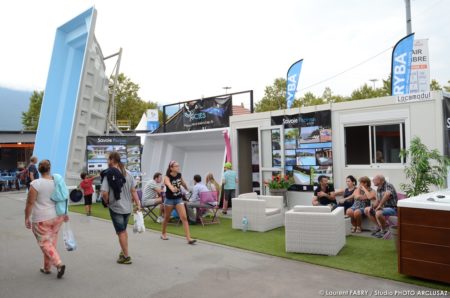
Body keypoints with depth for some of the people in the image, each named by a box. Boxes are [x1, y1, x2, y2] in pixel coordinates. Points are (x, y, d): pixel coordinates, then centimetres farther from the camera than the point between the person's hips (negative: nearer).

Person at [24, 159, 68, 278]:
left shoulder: (36, 184, -13)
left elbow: (30, 203, -11)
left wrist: (27, 218, -1)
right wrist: (64, 213, 21)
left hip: (42, 219, -5)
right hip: (57, 217, 5)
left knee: (45, 243, 4)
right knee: (51, 242, 15)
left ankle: (59, 264, -11)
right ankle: (47, 267, 25)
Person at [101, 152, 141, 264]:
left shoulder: (108, 174, -14)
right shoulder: (128, 173, 1)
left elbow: (104, 193, -21)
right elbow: (133, 191, 1)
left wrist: (107, 202, -3)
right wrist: (138, 204, 5)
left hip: (115, 208, -5)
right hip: (128, 207, 5)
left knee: (121, 232, 6)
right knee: (123, 230, 23)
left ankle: (126, 256, 12)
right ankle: (123, 251, 31)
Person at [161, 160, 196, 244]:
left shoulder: (179, 175, -4)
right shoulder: (167, 177, -19)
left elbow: (183, 182, 19)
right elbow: (169, 184, -43)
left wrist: (187, 188, 36)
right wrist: (172, 188, -65)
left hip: (179, 199, 3)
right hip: (169, 199, -3)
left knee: (184, 218, -8)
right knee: (167, 218, 15)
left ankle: (189, 238, -10)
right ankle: (163, 233, 40)